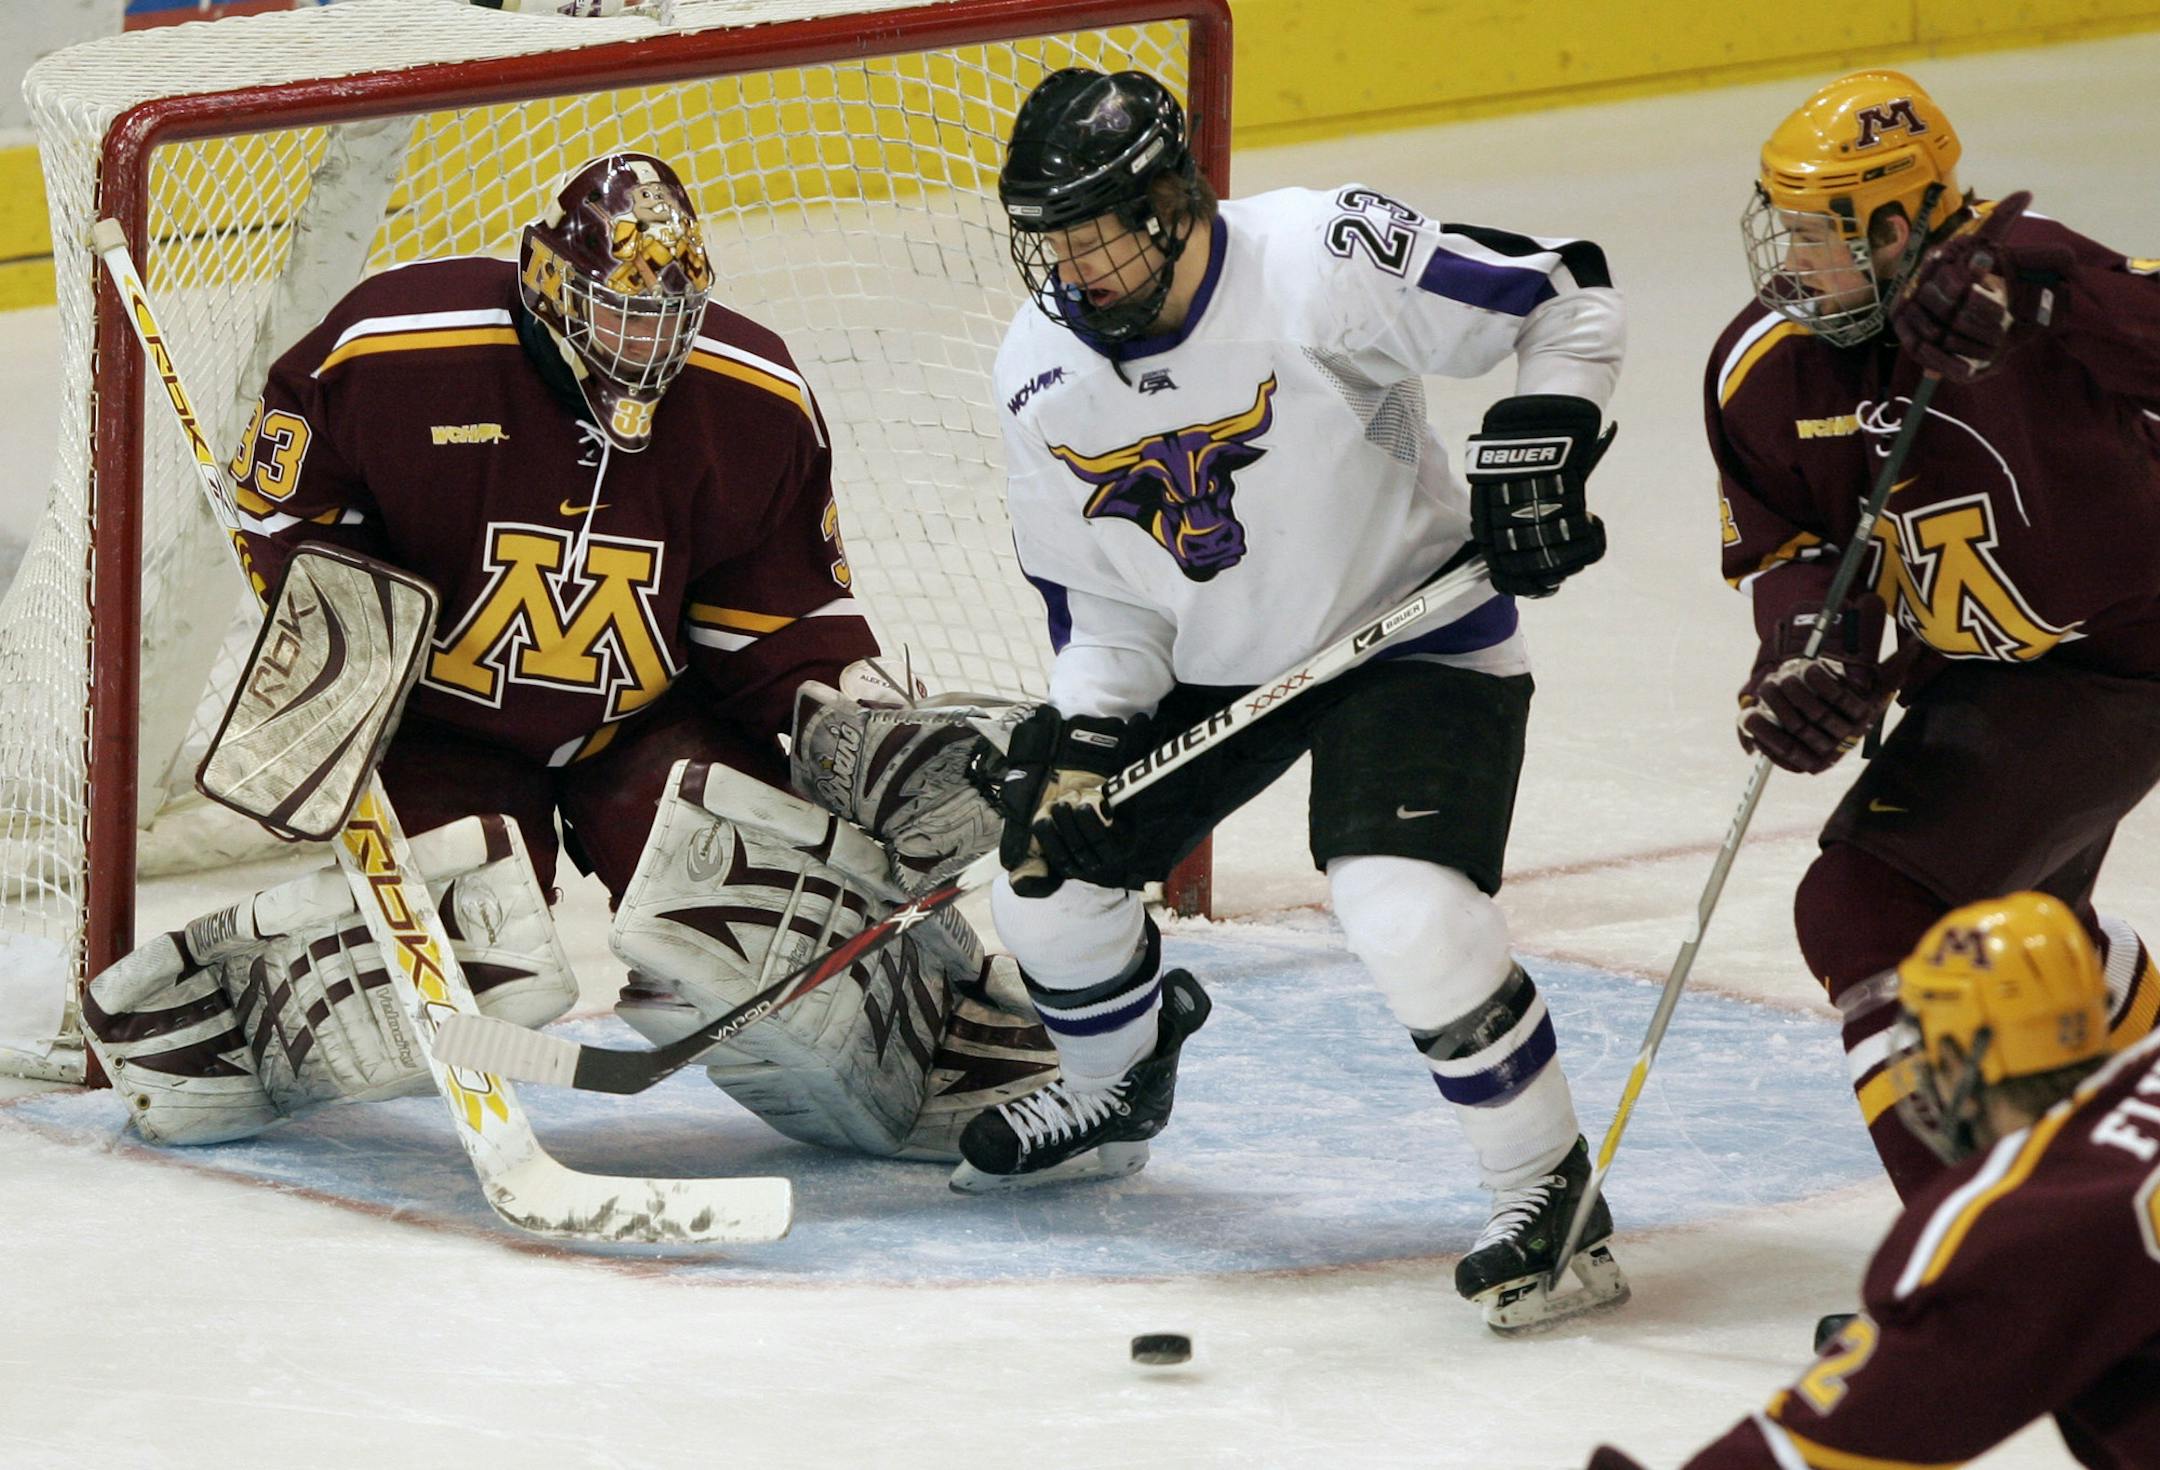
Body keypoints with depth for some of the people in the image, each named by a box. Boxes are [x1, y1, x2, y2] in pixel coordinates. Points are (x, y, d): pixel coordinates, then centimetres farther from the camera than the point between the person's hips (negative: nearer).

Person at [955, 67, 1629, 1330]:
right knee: (1053, 873, 8)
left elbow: (1572, 299, -16)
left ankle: (1556, 1197, -9)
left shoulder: (1322, 263, -26)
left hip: (1413, 630, -6)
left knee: (1410, 917, -26)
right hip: (1213, 662, 7)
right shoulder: (1043, 373, -8)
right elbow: (1103, 596, 1)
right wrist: (1080, 734, -12)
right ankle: (1118, 1091, 41)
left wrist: (1537, 444, -25)